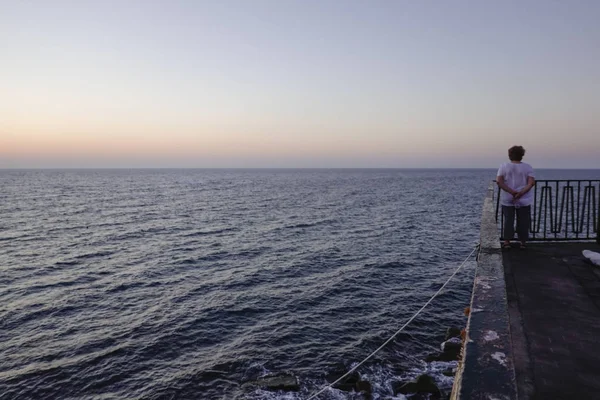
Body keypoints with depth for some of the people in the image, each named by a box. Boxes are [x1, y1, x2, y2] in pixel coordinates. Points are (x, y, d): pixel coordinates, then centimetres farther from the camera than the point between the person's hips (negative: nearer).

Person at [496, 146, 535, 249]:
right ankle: (523, 242, 13)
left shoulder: (504, 166, -1)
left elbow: (499, 181, -13)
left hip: (507, 199, 0)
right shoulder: (528, 167, -1)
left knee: (508, 220, 6)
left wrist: (512, 192, -16)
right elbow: (532, 182, -13)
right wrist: (521, 193, -18)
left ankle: (507, 242, 5)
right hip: (524, 200, 0)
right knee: (523, 221, 8)